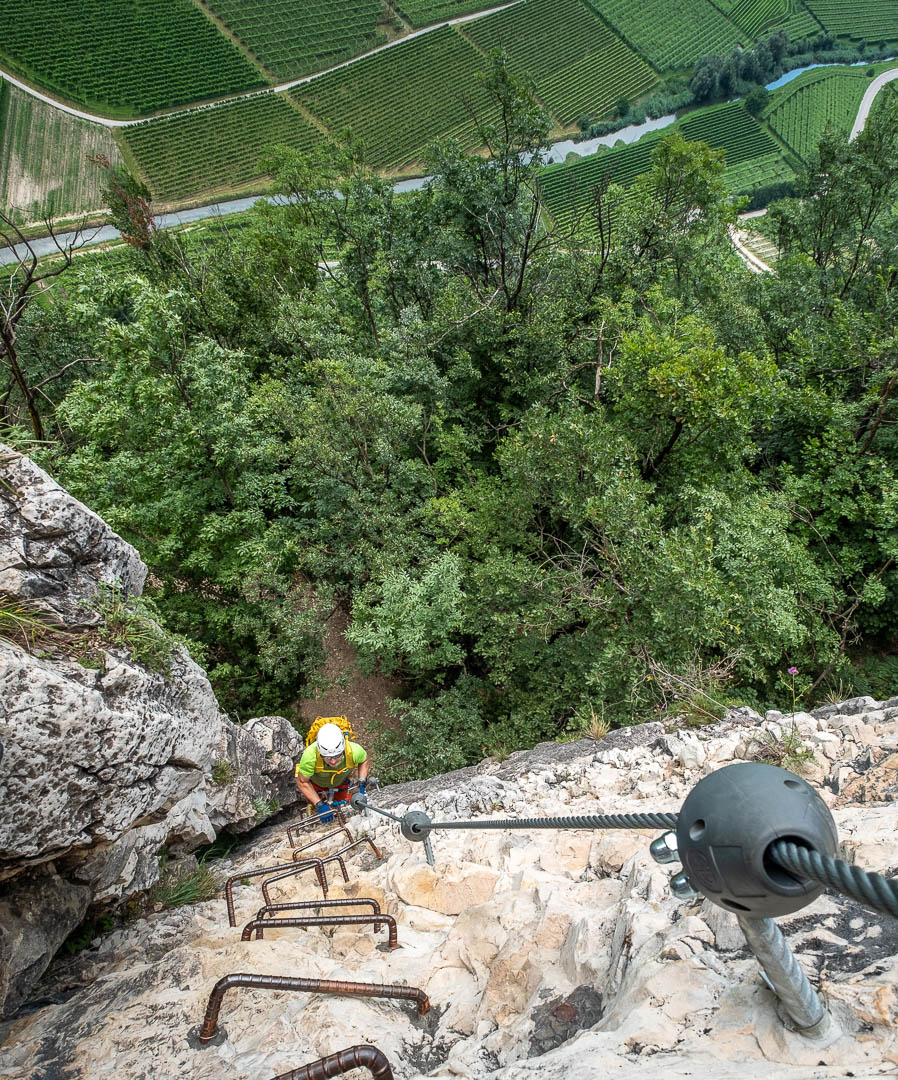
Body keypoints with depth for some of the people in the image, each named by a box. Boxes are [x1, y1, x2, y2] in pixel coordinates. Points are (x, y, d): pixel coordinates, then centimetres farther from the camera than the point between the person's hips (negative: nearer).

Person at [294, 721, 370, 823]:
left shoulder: (354, 751, -42)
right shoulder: (310, 755, -47)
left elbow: (365, 760, -14)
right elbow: (302, 782, -28)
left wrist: (362, 783, -26)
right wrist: (320, 805, -34)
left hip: (340, 781, 2)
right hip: (316, 782, -2)